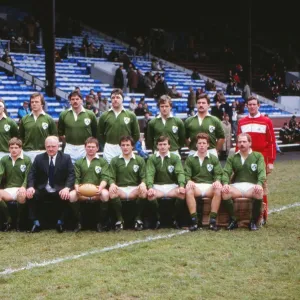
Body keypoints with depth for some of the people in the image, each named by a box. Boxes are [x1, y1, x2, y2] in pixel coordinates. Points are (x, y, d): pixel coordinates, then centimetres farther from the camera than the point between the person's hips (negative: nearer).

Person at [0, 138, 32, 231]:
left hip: (20, 189, -2)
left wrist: (23, 187, -24)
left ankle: (18, 220, -13)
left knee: (22, 196, -40)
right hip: (8, 190, 2)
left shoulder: (27, 160, 5)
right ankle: (8, 219, -11)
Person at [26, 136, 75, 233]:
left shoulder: (66, 158, 5)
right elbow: (32, 174, 2)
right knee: (30, 195, -26)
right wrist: (30, 187, -19)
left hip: (59, 191, -2)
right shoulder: (39, 158, 10)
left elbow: (71, 175, -5)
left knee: (65, 196, -33)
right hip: (42, 190, 2)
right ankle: (36, 223, -11)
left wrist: (67, 188, -25)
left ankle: (60, 222, -12)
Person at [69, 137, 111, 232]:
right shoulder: (78, 162, 18)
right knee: (71, 195, -31)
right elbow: (76, 178, 8)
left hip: (97, 190, -1)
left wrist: (101, 187, -23)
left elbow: (105, 177, -1)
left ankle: (101, 222, -16)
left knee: (105, 194, -36)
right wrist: (77, 187, -15)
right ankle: (78, 222, -12)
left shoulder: (103, 162, 13)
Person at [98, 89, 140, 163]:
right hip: (109, 150, 0)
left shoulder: (131, 115, 3)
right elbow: (100, 134, 10)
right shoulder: (104, 116, 4)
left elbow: (136, 134, 8)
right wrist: (105, 146, 4)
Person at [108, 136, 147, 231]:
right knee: (112, 193, -35)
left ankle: (138, 218, -13)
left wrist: (143, 183, -20)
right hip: (120, 189, 0)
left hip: (135, 189, 0)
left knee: (144, 192, -34)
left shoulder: (140, 160, 11)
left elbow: (143, 177, 5)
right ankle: (119, 219, -15)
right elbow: (111, 177, 4)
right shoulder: (114, 161, 11)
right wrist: (112, 184, -20)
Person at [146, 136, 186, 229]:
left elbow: (180, 173, -6)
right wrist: (150, 187, -26)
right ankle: (158, 218, -10)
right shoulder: (152, 158, 7)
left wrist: (181, 186, -25)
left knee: (182, 194, -31)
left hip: (172, 186, 1)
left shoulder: (175, 158, 7)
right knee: (150, 195, -34)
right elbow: (150, 174, -6)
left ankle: (175, 219, -9)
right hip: (157, 187, 0)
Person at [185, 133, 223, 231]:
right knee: (188, 189, -36)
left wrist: (217, 181, -17)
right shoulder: (190, 159, 16)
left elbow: (218, 174, 7)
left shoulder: (214, 159, 17)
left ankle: (213, 220, -31)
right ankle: (194, 220, -36)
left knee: (218, 190, -34)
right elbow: (186, 174, 5)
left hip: (210, 186, 1)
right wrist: (189, 181, -19)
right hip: (196, 186, 0)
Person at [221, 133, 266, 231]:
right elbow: (226, 172, 3)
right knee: (225, 192, -32)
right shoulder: (232, 158, 17)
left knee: (259, 192, -37)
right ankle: (233, 220, -18)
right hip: (236, 187, 1)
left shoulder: (258, 156, 11)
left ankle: (254, 221, -18)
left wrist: (259, 184, -26)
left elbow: (262, 172, -5)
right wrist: (225, 184, -20)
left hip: (251, 186, -1)